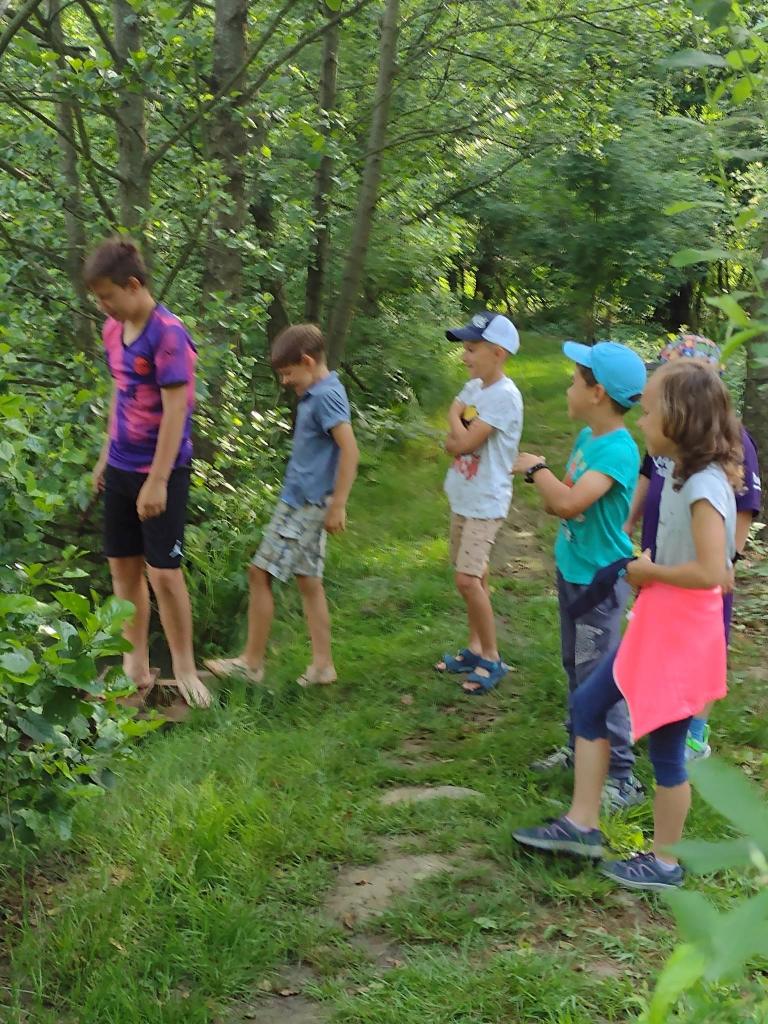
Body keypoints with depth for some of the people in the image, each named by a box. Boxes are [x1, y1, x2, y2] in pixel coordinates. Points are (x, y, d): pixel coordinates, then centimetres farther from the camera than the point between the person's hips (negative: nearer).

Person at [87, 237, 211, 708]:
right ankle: (137, 665, 23)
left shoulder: (168, 333, -18)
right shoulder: (114, 329, 6)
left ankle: (184, 669, 12)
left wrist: (157, 481, -20)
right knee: (123, 565, 11)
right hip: (121, 468, 8)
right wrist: (107, 456, 18)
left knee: (164, 572, -4)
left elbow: (175, 410, -19)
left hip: (161, 471, -7)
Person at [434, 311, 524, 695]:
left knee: (468, 578, -12)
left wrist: (455, 417, -5)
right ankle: (475, 648, 26)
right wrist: (462, 436, -14)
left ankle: (492, 659, 0)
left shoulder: (504, 396, -19)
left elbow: (464, 442, -23)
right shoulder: (473, 387, 6)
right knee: (473, 575, 15)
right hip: (462, 497, 8)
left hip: (485, 501, -8)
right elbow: (452, 444, 7)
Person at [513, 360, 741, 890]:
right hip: (657, 621, 10)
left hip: (684, 630, -10)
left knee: (665, 746, 4)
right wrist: (648, 573, 0)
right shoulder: (683, 474, 5)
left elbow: (712, 573, -29)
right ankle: (582, 825, 26)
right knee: (588, 703, 15)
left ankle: (665, 862, 23)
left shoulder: (705, 486, -23)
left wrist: (649, 571, -15)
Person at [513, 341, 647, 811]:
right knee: (576, 668, 21)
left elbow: (569, 503, -34)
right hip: (573, 569, 9)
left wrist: (536, 468, -18)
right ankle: (581, 747, 36)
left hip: (599, 578, -9)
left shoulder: (618, 450, -24)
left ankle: (622, 776, 4)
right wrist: (548, 488, -12)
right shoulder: (588, 436, 4)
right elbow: (563, 499, 12)